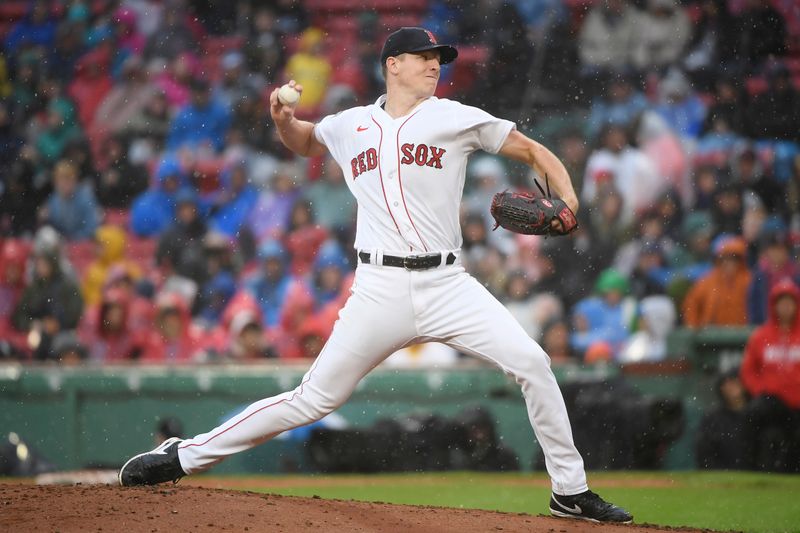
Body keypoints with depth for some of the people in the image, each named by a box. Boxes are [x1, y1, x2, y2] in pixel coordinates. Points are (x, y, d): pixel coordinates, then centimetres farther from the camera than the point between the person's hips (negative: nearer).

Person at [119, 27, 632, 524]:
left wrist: (568, 201, -10)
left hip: (446, 284, 0)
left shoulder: (456, 119, 4)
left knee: (531, 362, -16)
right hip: (380, 291, 0)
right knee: (315, 398, -3)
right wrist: (283, 119, 8)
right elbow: (302, 141, 31)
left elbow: (534, 151, 8)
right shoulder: (350, 126, 11)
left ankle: (570, 490, -3)